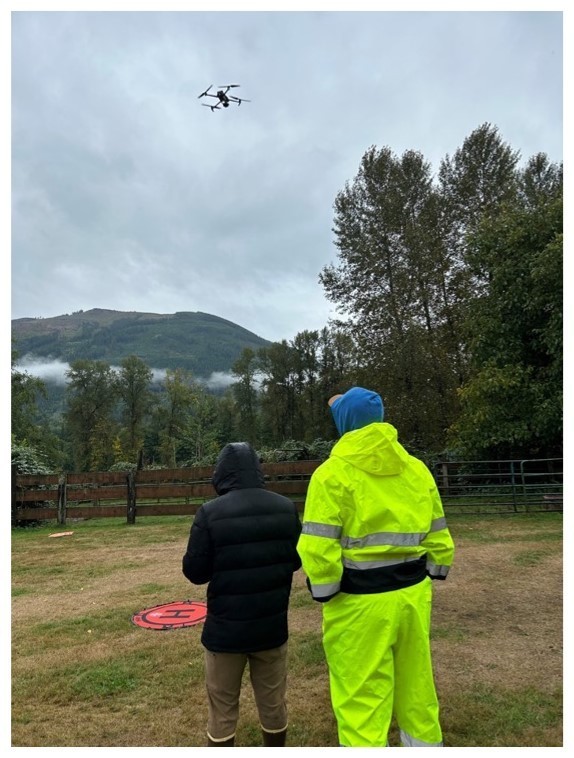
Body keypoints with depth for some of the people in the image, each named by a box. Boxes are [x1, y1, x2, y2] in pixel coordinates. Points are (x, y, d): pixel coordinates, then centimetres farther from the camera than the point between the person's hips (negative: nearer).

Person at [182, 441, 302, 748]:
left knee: (222, 709, 16)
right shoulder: (286, 508, -6)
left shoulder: (209, 513, -16)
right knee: (273, 704, 21)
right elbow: (296, 560, 5)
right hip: (272, 626, 3)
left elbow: (194, 572, -11)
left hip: (225, 628, -3)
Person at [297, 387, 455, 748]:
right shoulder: (417, 468, 6)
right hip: (413, 593, 6)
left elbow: (319, 547, -17)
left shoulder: (333, 472, -12)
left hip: (360, 601, -6)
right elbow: (438, 536, 9)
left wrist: (324, 591, -4)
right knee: (417, 688, 21)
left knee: (362, 700, 6)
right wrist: (432, 576, 19)